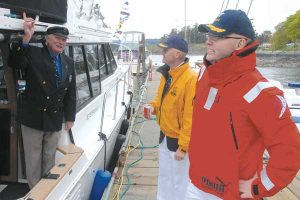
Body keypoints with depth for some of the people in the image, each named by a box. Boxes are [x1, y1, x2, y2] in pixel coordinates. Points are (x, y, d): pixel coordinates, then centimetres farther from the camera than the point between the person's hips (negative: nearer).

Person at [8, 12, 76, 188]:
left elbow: (71, 93, 9)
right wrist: (26, 38, -35)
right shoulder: (33, 54, -5)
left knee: (50, 160, 17)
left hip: (55, 120, 4)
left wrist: (70, 117, 8)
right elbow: (14, 63, -25)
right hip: (33, 118, -4)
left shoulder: (69, 63, 8)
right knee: (33, 160, 9)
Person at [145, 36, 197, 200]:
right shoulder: (166, 74, 3)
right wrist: (154, 107, -5)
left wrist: (183, 147, -21)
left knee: (179, 181, 11)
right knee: (164, 176, 25)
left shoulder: (191, 79, -25)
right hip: (165, 136, 8)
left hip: (178, 141, -8)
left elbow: (191, 117, -24)